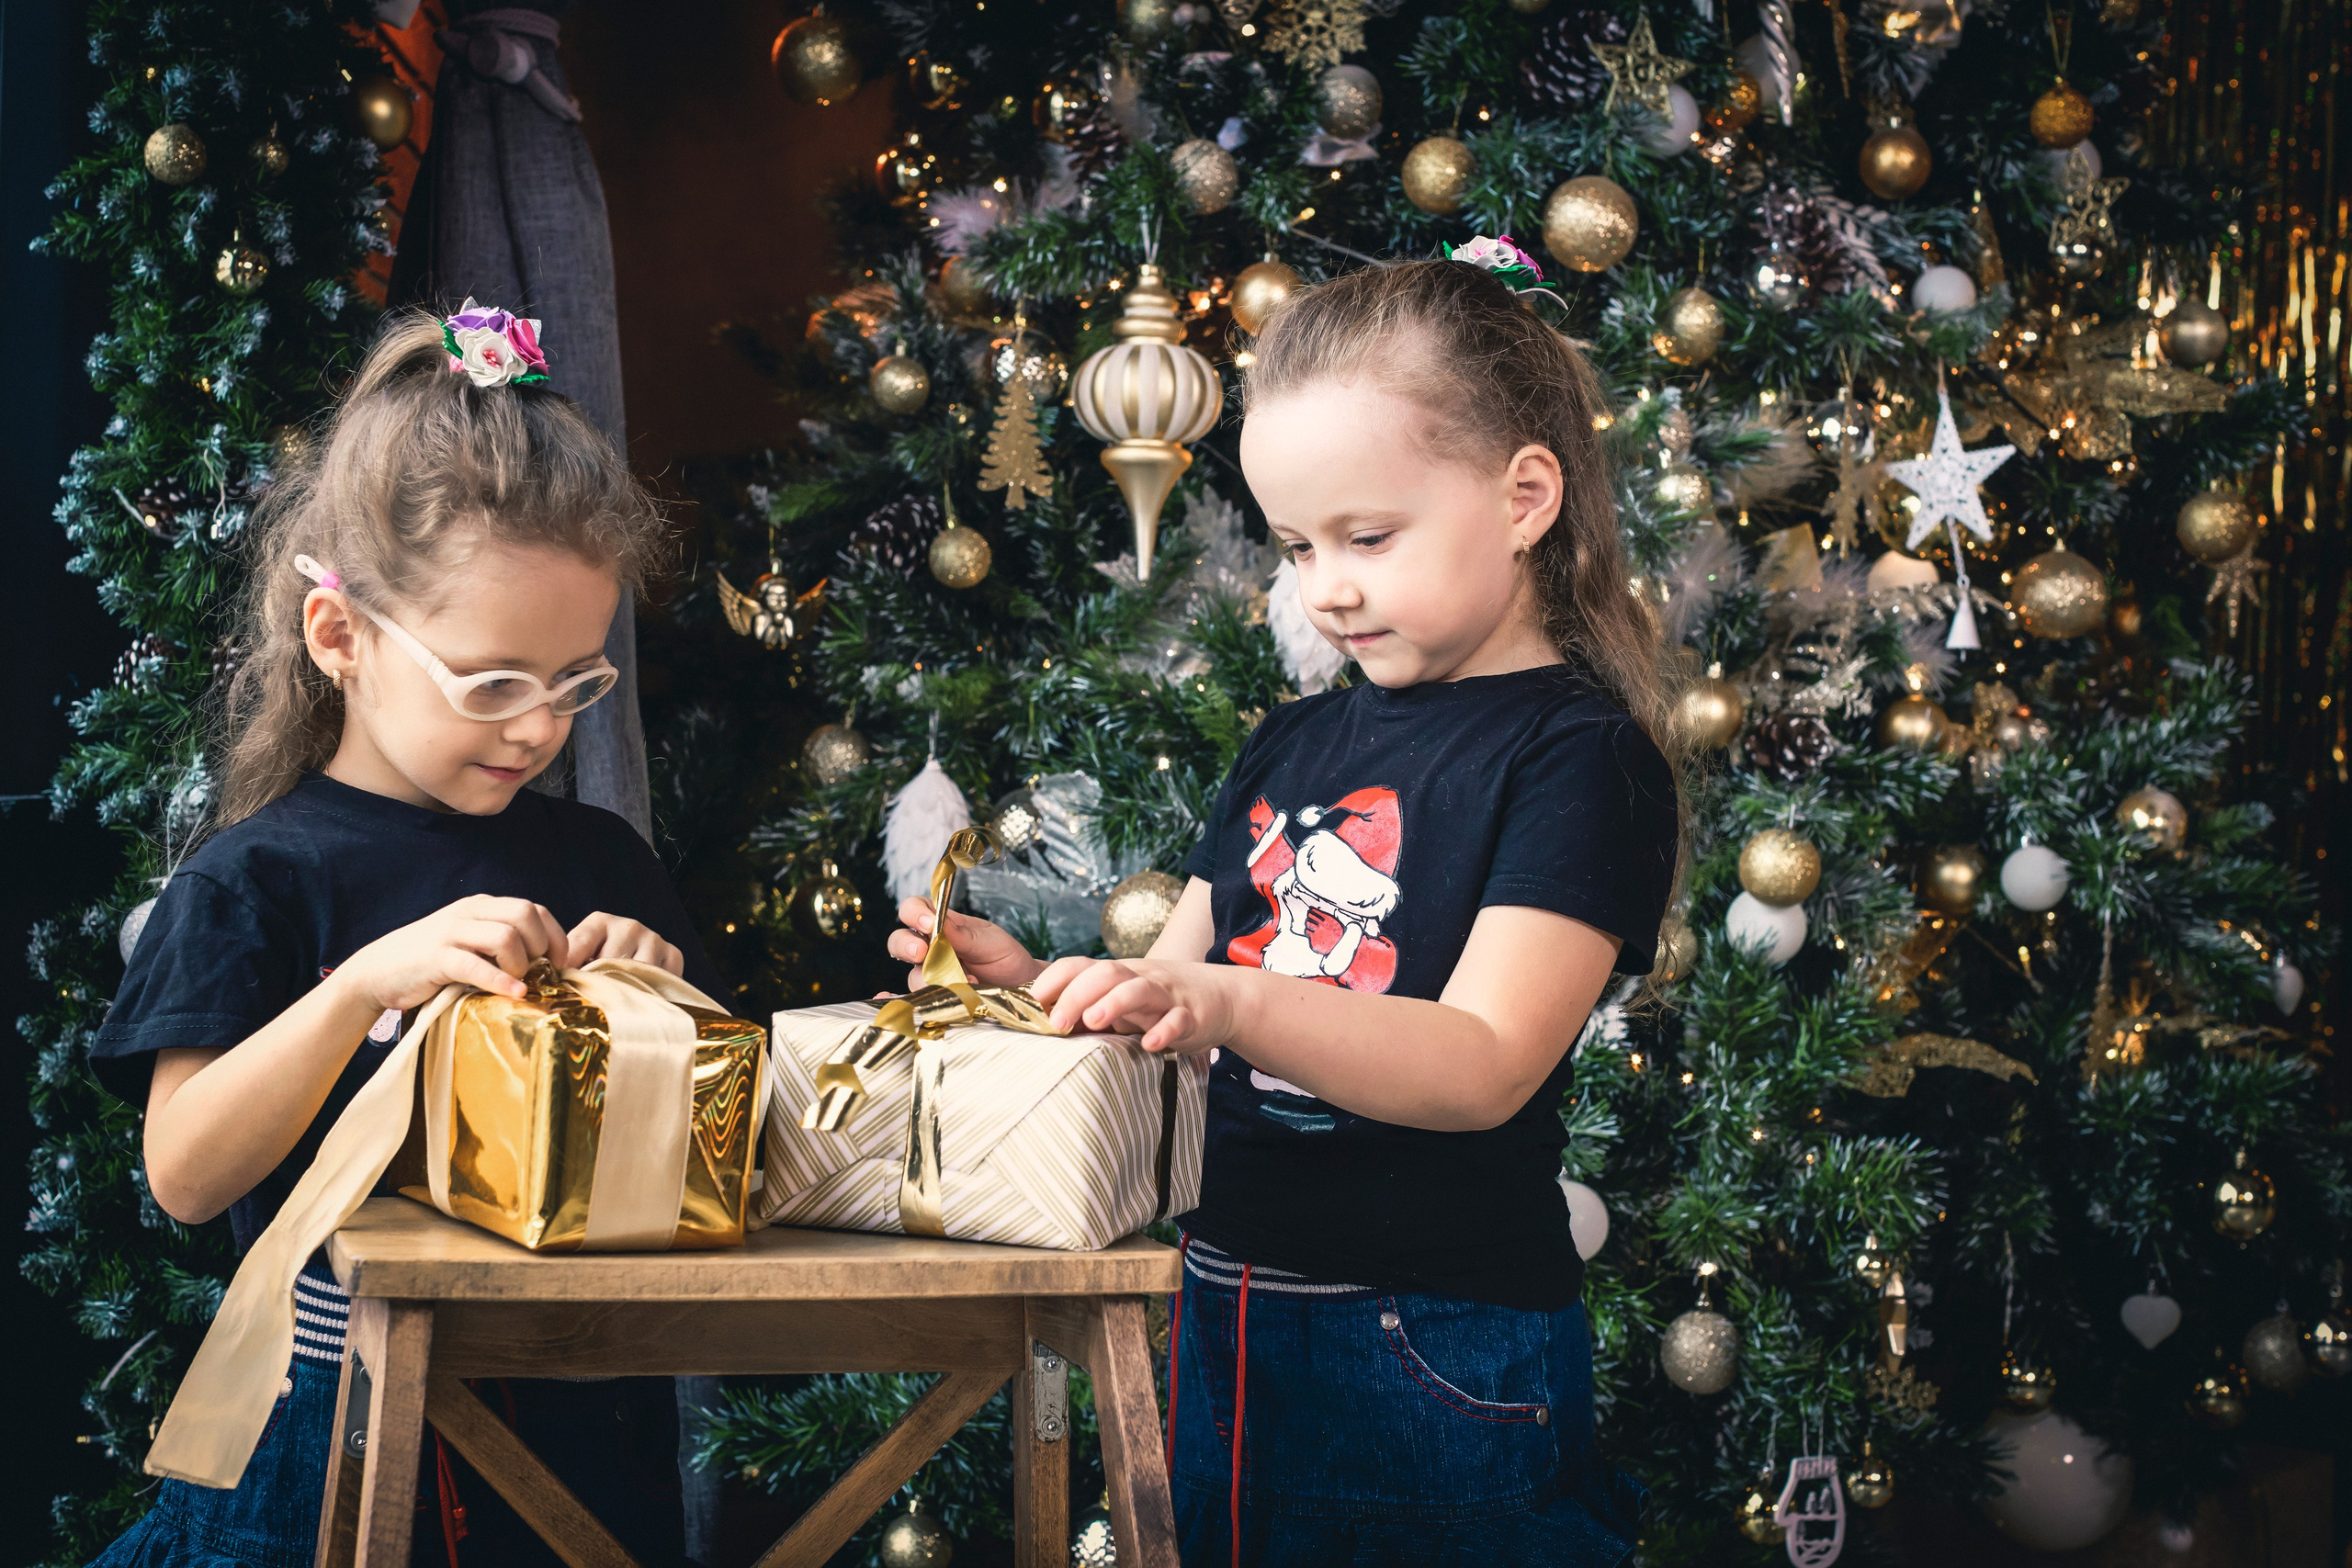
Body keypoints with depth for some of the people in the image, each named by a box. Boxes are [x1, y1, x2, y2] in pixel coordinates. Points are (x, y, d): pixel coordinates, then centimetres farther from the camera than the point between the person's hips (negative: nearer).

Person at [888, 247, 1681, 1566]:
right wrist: (1040, 986, -4)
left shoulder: (1578, 754, -10)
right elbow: (1179, 992, 16)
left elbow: (1484, 1063, -21)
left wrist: (1225, 1001, -34)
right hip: (1222, 1330, 7)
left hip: (1436, 1362, -6)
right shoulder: (1294, 745, 13)